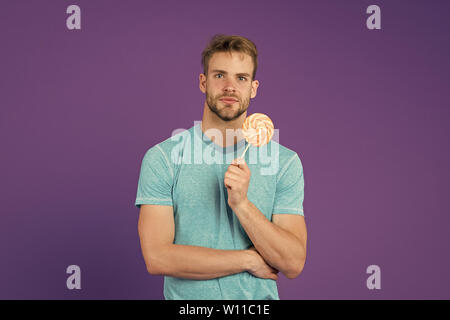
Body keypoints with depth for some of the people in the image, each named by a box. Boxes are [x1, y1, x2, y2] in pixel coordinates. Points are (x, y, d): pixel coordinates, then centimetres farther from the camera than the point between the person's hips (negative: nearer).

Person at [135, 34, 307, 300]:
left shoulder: (285, 161, -4)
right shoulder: (161, 158, -8)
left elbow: (293, 264, -9)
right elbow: (157, 258, -15)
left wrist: (242, 204, -21)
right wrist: (249, 260, -12)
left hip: (259, 297, 1)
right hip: (186, 306, -1)